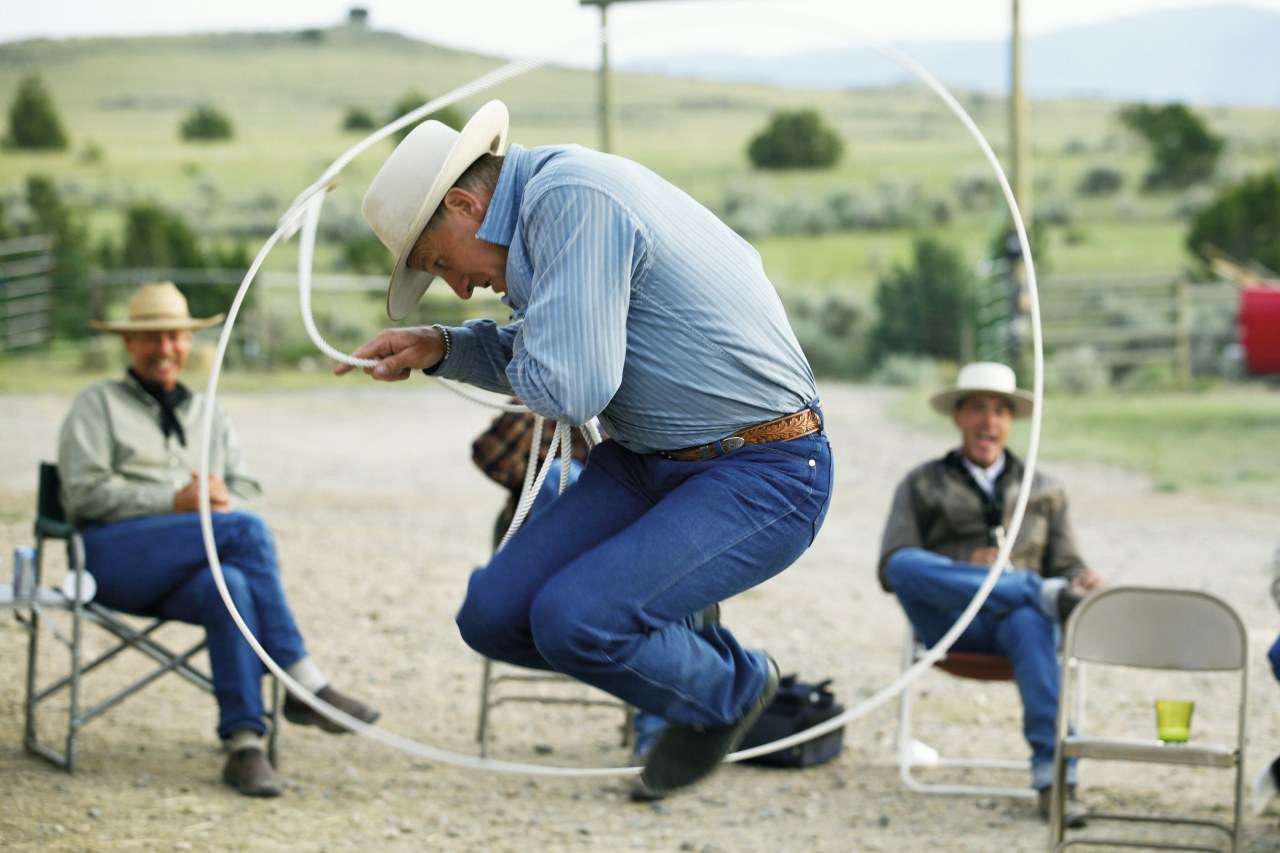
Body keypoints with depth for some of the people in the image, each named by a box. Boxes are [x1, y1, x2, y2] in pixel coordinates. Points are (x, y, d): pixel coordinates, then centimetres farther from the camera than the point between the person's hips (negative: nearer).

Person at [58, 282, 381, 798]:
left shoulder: (207, 414, 29)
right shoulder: (98, 405, 14)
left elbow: (248, 489, 19)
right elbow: (85, 493, -1)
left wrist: (222, 499, -8)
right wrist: (175, 502, -12)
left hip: (182, 576, 4)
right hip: (115, 554, -4)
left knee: (227, 586, -36)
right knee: (246, 529, -31)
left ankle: (244, 744, -45)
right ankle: (302, 684, -34)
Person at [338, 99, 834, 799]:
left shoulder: (574, 198, -22)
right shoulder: (548, 198, 10)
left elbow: (567, 386, -30)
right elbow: (551, 355, 26)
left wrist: (523, 357, -7)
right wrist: (440, 348, 10)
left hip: (764, 478, -10)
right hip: (647, 463, 10)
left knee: (572, 620, -25)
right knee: (494, 617, -3)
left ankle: (730, 691, 4)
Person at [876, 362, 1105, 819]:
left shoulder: (1045, 490, 25)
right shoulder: (923, 485, 19)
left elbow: (1065, 563, 18)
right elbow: (891, 569, 6)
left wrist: (1082, 578, -9)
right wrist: (967, 568, -11)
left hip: (1015, 615, 0)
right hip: (949, 622, 0)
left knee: (1030, 622, -40)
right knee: (906, 564, -34)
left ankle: (1053, 770, -50)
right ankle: (1045, 594, -37)